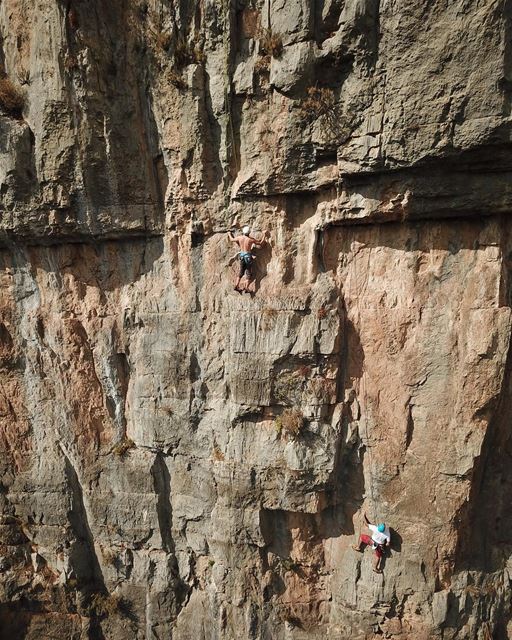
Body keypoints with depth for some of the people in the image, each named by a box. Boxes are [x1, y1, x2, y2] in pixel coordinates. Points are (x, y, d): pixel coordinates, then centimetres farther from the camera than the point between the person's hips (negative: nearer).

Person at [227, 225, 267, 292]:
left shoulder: (239, 237, -4)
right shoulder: (251, 239, -14)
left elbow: (232, 239, 14)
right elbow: (260, 243, -4)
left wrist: (229, 234, 34)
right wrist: (264, 234, 5)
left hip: (241, 255, 5)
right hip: (248, 256, -5)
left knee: (241, 271, 17)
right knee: (249, 272, 5)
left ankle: (236, 286, 12)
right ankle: (246, 287, 1)